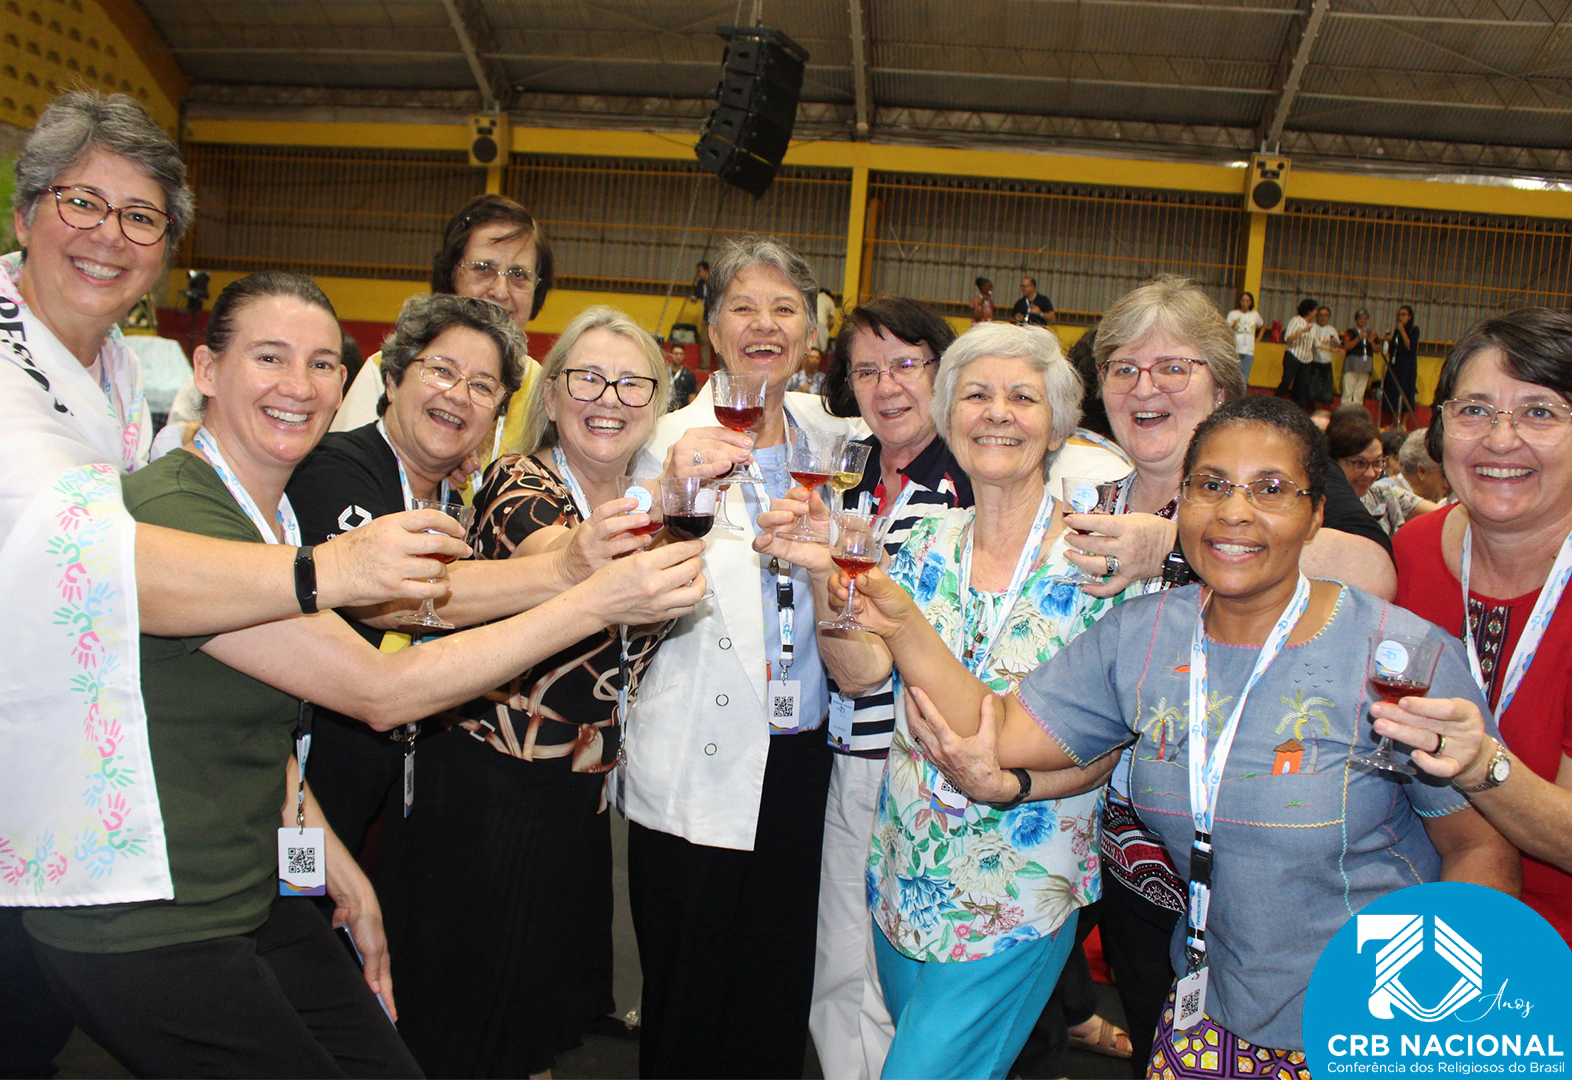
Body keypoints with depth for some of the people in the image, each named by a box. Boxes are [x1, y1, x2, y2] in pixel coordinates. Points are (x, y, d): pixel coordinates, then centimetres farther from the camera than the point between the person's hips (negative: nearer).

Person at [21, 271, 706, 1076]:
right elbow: (382, 692, -24)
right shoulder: (171, 515, -23)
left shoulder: (272, 511, 7)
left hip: (256, 899, 8)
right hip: (141, 937, -8)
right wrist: (596, 602, -27)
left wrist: (337, 867, 6)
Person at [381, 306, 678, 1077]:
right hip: (489, 789, -6)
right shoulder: (519, 485, -14)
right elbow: (560, 563, -36)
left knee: (556, 995, 20)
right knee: (469, 1014, 6)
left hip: (582, 792, 7)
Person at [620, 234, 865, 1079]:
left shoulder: (828, 434, 7)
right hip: (697, 769, -4)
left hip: (800, 756, 4)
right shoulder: (677, 439, -7)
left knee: (780, 988, 14)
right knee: (689, 993, 7)